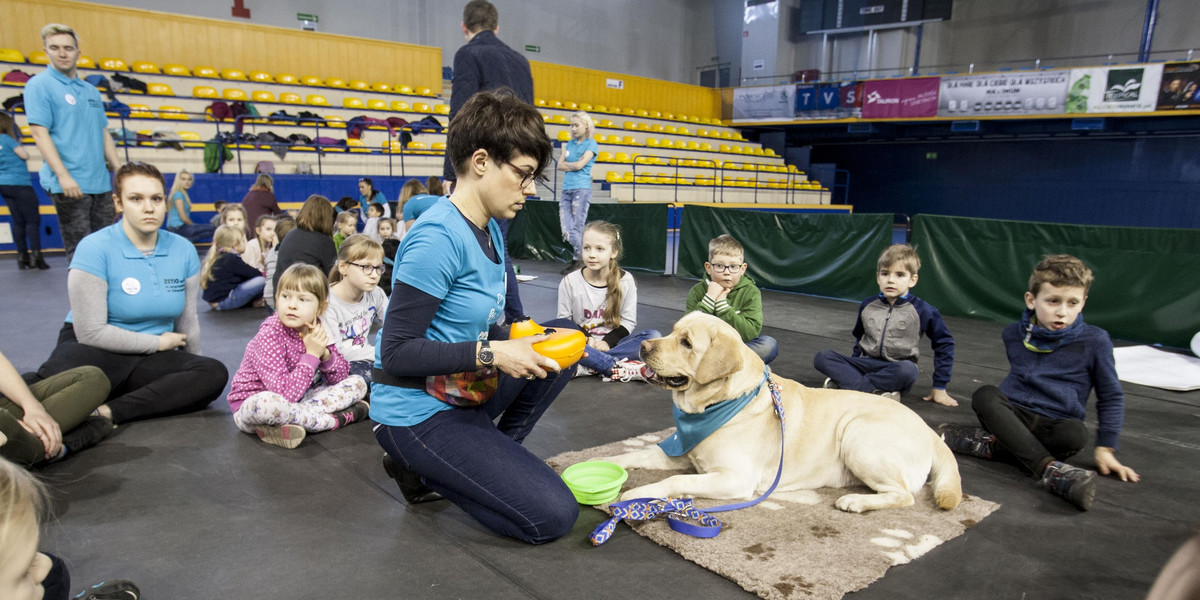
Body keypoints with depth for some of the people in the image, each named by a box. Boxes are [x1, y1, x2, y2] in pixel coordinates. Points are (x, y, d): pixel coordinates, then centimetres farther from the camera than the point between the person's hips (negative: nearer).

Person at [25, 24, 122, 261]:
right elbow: (39, 133, -11)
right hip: (70, 186, -6)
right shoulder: (39, 85, -3)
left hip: (100, 184, 6)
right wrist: (63, 176, -19)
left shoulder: (91, 90, 16)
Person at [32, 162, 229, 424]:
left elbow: (186, 321, 10)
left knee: (214, 373, -25)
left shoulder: (183, 250, 2)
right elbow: (91, 332, -14)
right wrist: (159, 342, -5)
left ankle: (110, 411, -27)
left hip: (150, 359, 5)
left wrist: (191, 380, 17)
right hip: (95, 351, -5)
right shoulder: (95, 249, -12)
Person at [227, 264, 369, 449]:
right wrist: (311, 355, -29)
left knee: (357, 383, 1)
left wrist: (324, 353, -20)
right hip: (251, 406, -7)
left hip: (295, 401, 7)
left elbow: (341, 377, -2)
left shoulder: (314, 329, -4)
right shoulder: (269, 336, -24)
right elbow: (286, 394, -32)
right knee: (267, 403, -43)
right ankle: (340, 418, -22)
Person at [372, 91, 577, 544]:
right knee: (552, 516, -12)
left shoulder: (490, 229, 4)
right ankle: (421, 469, 4)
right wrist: (492, 354, -24)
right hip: (417, 414, -9)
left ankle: (491, 457, 9)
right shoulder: (439, 238, -24)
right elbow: (396, 352, -24)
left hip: (463, 395, 9)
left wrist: (517, 339, -5)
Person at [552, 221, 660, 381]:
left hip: (611, 343, 1)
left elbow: (628, 321, 1)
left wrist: (608, 341, -15)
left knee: (654, 336, -24)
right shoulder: (569, 282, -4)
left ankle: (588, 367, -31)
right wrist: (585, 338, -16)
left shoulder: (625, 281, -3)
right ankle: (620, 369, -33)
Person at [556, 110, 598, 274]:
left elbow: (580, 165, -10)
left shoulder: (591, 144, 1)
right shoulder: (570, 144, 18)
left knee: (576, 229, -6)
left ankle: (578, 260, 5)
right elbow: (560, 166, 11)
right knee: (566, 231, -3)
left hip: (582, 189, -5)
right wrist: (573, 164, -3)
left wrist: (566, 163, 6)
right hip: (566, 190, 5)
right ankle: (579, 256, 11)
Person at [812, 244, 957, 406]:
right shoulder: (867, 306, 7)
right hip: (866, 363, 3)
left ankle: (846, 382, -28)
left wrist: (939, 387, 2)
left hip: (896, 369, -3)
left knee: (907, 370, -40)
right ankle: (875, 391, -33)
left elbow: (944, 343, 3)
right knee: (822, 357, -21)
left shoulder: (922, 310, -4)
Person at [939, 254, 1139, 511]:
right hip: (1011, 415, 2)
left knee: (1075, 433, -37)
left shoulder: (1094, 341, -1)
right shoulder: (1014, 334, 7)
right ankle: (1050, 470, -41)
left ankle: (990, 444, -26)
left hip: (1053, 425, -2)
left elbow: (1111, 396, 7)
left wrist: (1106, 448, 1)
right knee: (984, 394, -32)